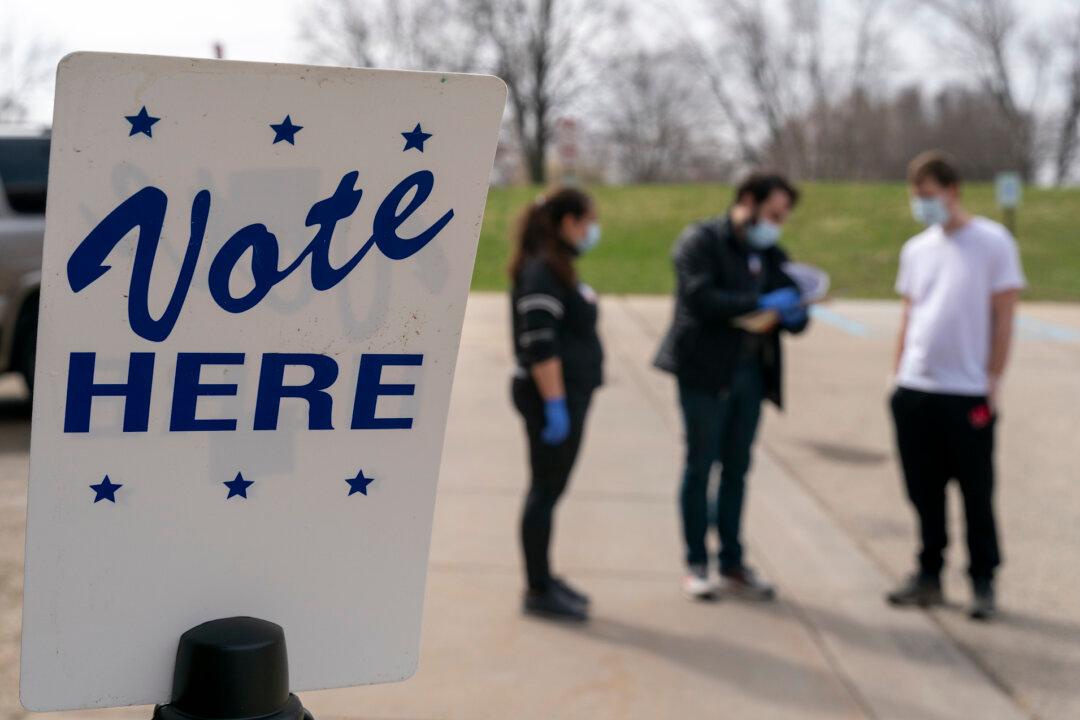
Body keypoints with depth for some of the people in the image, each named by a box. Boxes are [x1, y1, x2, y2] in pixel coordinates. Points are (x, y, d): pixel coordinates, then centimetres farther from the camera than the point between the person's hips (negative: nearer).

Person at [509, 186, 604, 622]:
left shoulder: (558, 268, 16)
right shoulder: (540, 272, -16)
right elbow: (539, 345, -23)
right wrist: (555, 405, -25)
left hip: (570, 394, 10)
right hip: (551, 394, -10)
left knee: (550, 488, 15)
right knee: (546, 489, -4)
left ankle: (543, 578, 24)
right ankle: (538, 591, 3)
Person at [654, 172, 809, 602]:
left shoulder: (772, 256, 15)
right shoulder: (701, 241, -5)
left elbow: (793, 316, 16)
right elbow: (700, 296, -19)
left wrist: (794, 315, -9)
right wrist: (761, 304, -22)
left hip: (750, 372, 6)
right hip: (705, 370, -6)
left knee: (736, 469, 10)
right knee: (700, 466, 1)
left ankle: (732, 565, 18)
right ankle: (696, 566, 9)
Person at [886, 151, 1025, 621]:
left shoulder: (993, 243, -3)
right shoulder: (916, 250, 11)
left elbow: (1003, 319, -4)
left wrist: (993, 382, -9)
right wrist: (899, 377, 11)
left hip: (968, 393, -5)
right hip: (914, 390, 5)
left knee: (976, 494, 3)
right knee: (924, 492, 9)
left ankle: (983, 582, 14)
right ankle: (929, 576, 20)